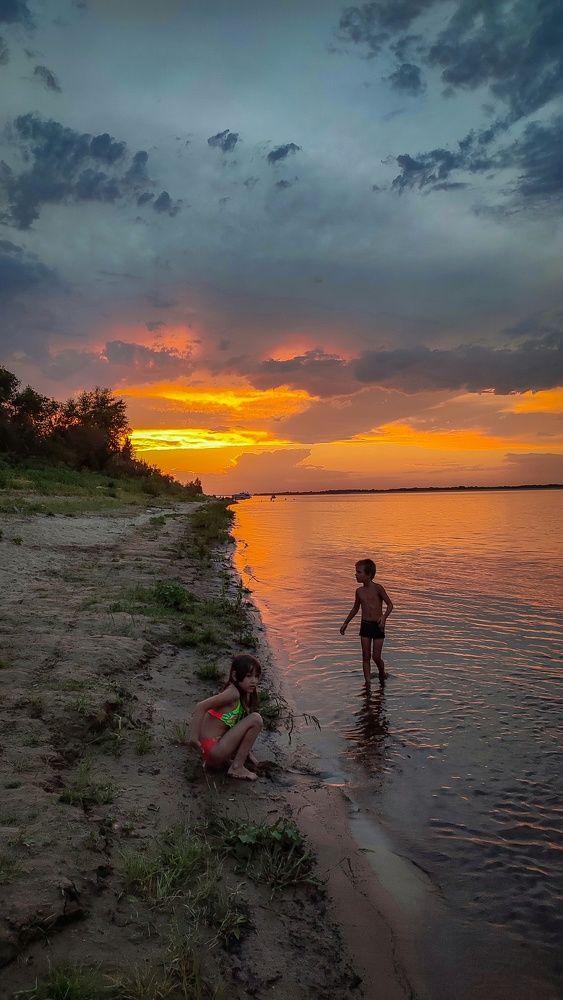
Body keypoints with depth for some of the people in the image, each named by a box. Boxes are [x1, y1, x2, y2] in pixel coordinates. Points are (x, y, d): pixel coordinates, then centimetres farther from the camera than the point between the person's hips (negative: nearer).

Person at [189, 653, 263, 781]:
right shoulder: (233, 692, -18)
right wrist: (194, 736, -30)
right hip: (213, 750, -10)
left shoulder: (244, 695, 9)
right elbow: (201, 706, -27)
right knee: (256, 719, -15)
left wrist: (246, 749, 11)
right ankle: (237, 767, -8)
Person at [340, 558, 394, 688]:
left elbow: (390, 605, -9)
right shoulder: (359, 591, 3)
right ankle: (367, 683, 11)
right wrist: (346, 623, 22)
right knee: (366, 657, 4)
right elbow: (356, 608, 18)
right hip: (365, 625, 4)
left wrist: (384, 617, -26)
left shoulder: (377, 588, -12)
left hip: (377, 626, -4)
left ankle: (382, 675, 28)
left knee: (376, 657, -1)